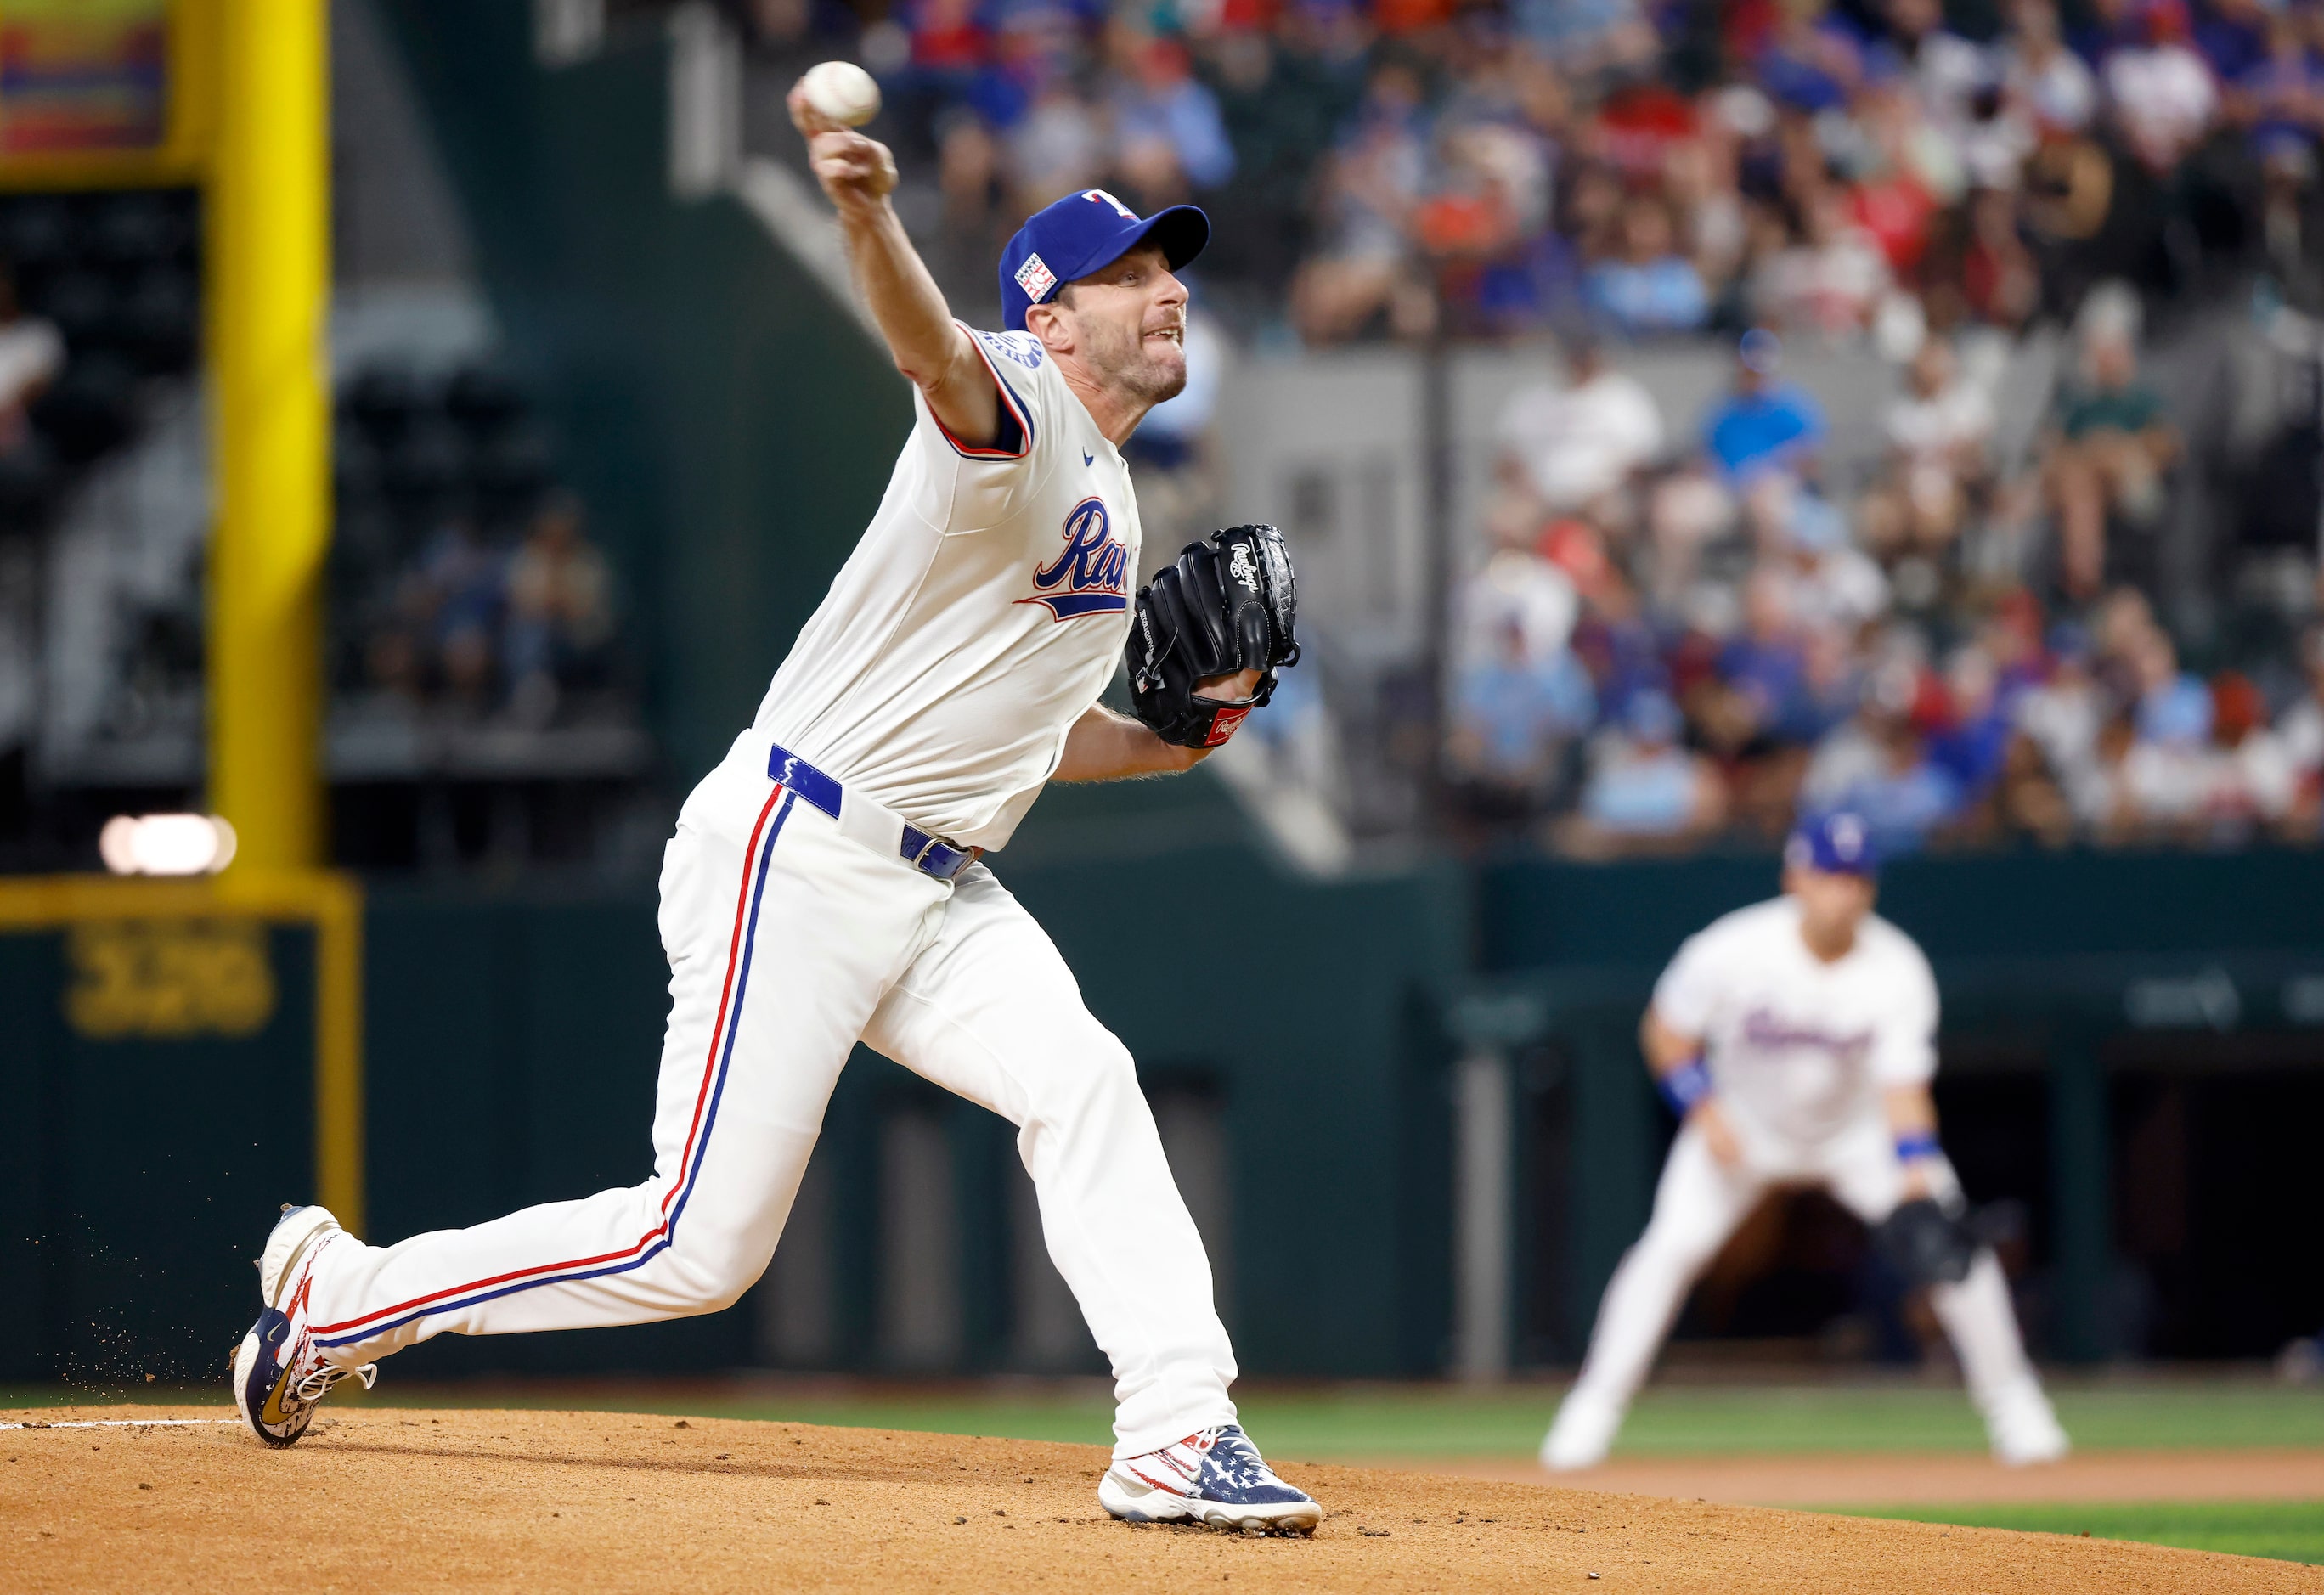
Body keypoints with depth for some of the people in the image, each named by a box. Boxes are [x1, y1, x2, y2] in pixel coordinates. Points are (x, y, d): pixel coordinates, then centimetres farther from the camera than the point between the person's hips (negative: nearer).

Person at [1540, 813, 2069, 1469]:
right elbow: (1666, 1033, -11)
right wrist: (1704, 1112, -23)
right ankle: (1593, 1409, -9)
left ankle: (2011, 1405, 6)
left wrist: (1917, 1183, -37)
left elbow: (1904, 1088, -24)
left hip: (1857, 1131, 1)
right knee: (1670, 1247, -20)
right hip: (1741, 1124, -1)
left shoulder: (1898, 969, -23)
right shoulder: (1731, 951, -25)